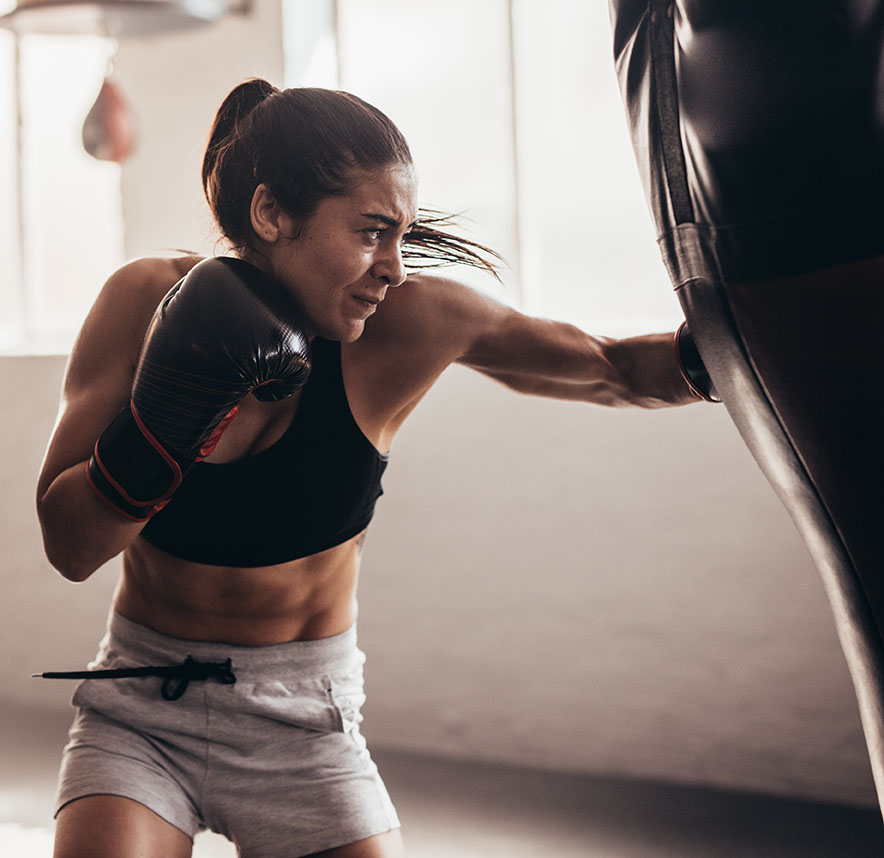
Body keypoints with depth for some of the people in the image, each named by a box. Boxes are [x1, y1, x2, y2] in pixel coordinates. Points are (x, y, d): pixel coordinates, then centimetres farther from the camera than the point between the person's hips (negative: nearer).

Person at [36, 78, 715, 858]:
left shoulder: (410, 323, -16)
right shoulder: (147, 300, -14)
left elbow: (615, 370, -7)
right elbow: (69, 546, -14)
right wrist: (161, 425, -30)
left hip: (303, 729, 1)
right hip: (140, 710, 0)